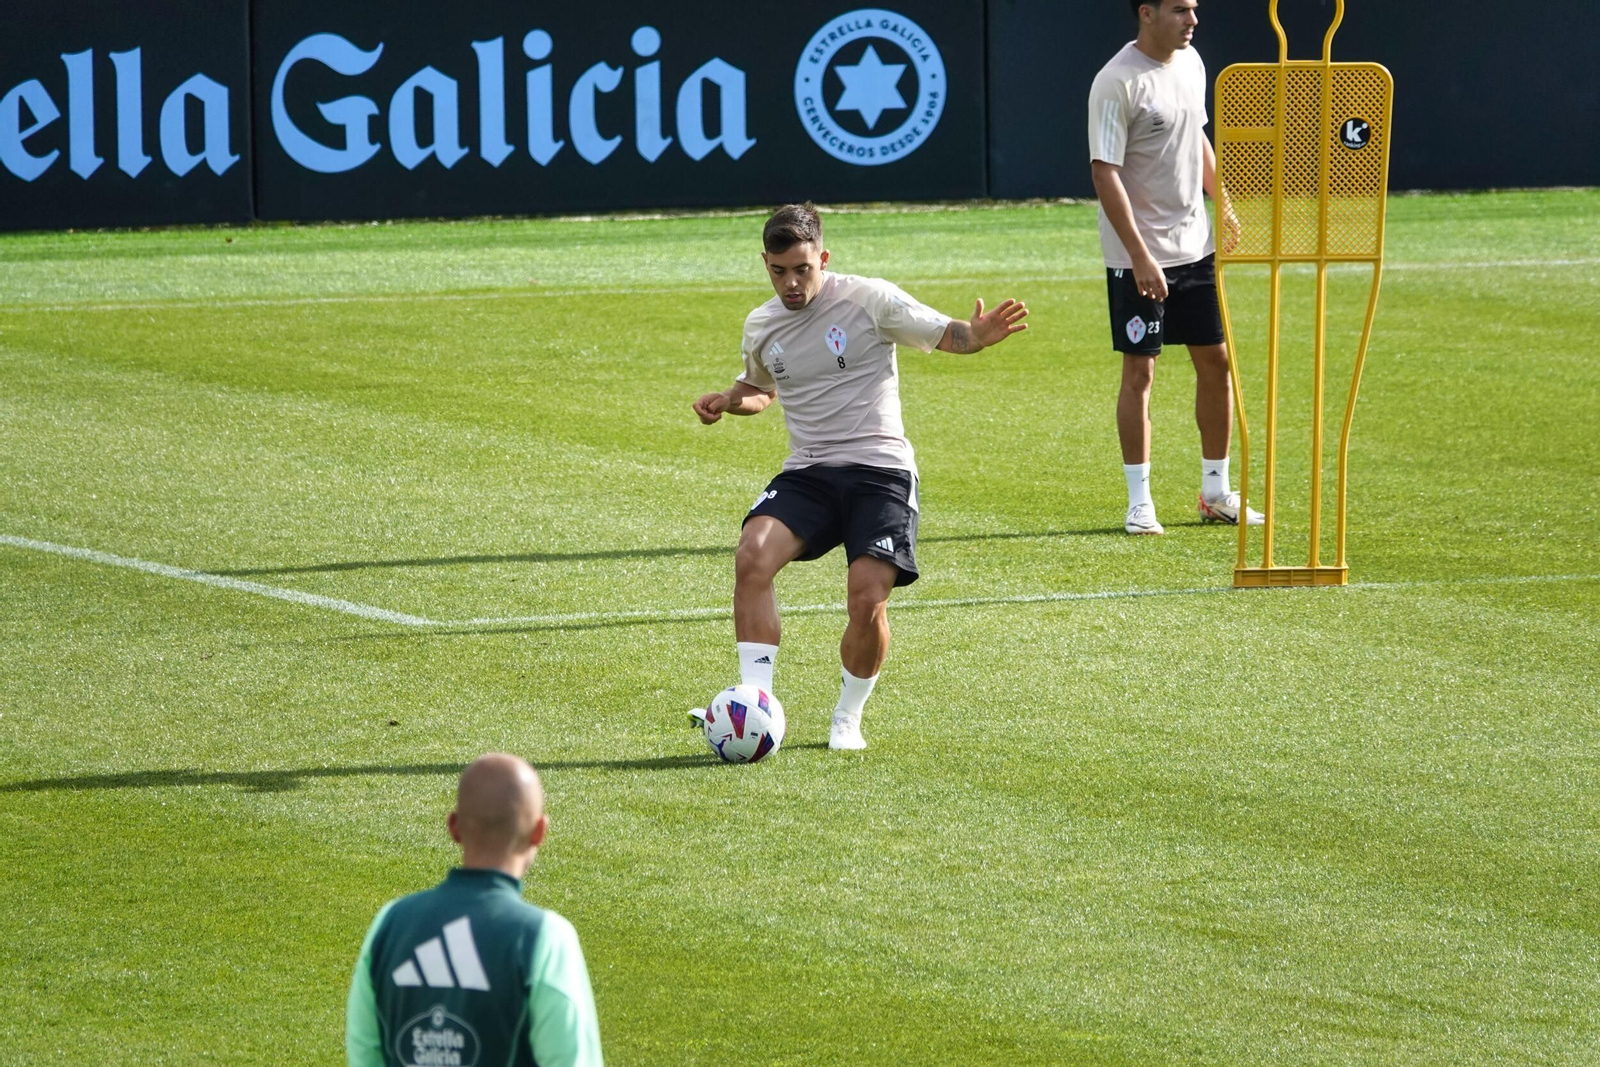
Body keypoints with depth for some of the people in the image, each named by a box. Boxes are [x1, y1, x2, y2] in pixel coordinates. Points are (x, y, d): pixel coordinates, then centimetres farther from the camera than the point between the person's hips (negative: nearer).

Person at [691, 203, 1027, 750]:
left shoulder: (867, 299, -4)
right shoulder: (761, 326, 11)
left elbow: (944, 334, -2)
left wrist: (977, 334, -25)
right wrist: (726, 401, 9)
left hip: (879, 471, -4)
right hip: (807, 473, 4)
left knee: (868, 598, -20)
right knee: (753, 555, -24)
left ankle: (847, 720, 6)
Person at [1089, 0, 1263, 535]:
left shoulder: (1190, 64, 6)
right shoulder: (1117, 83, -17)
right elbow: (1106, 174, -19)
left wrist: (1224, 207, 17)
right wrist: (1140, 257, -23)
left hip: (1196, 246, 7)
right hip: (1139, 258, -7)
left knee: (1215, 361, 9)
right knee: (1139, 371, -2)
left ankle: (1216, 492, 20)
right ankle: (1139, 501, 5)